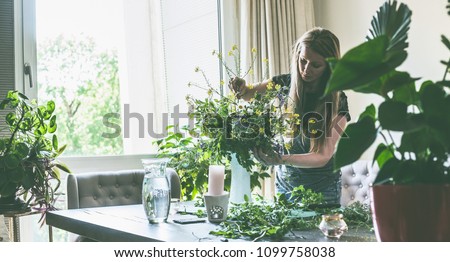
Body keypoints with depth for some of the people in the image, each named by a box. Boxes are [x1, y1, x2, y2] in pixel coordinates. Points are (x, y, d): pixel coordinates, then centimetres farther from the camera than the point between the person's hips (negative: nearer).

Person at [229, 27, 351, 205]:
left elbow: (323, 157, -21)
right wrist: (242, 89, -34)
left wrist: (283, 159, -37)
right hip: (285, 183, 2)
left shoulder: (337, 103, -15)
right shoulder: (283, 84, -9)